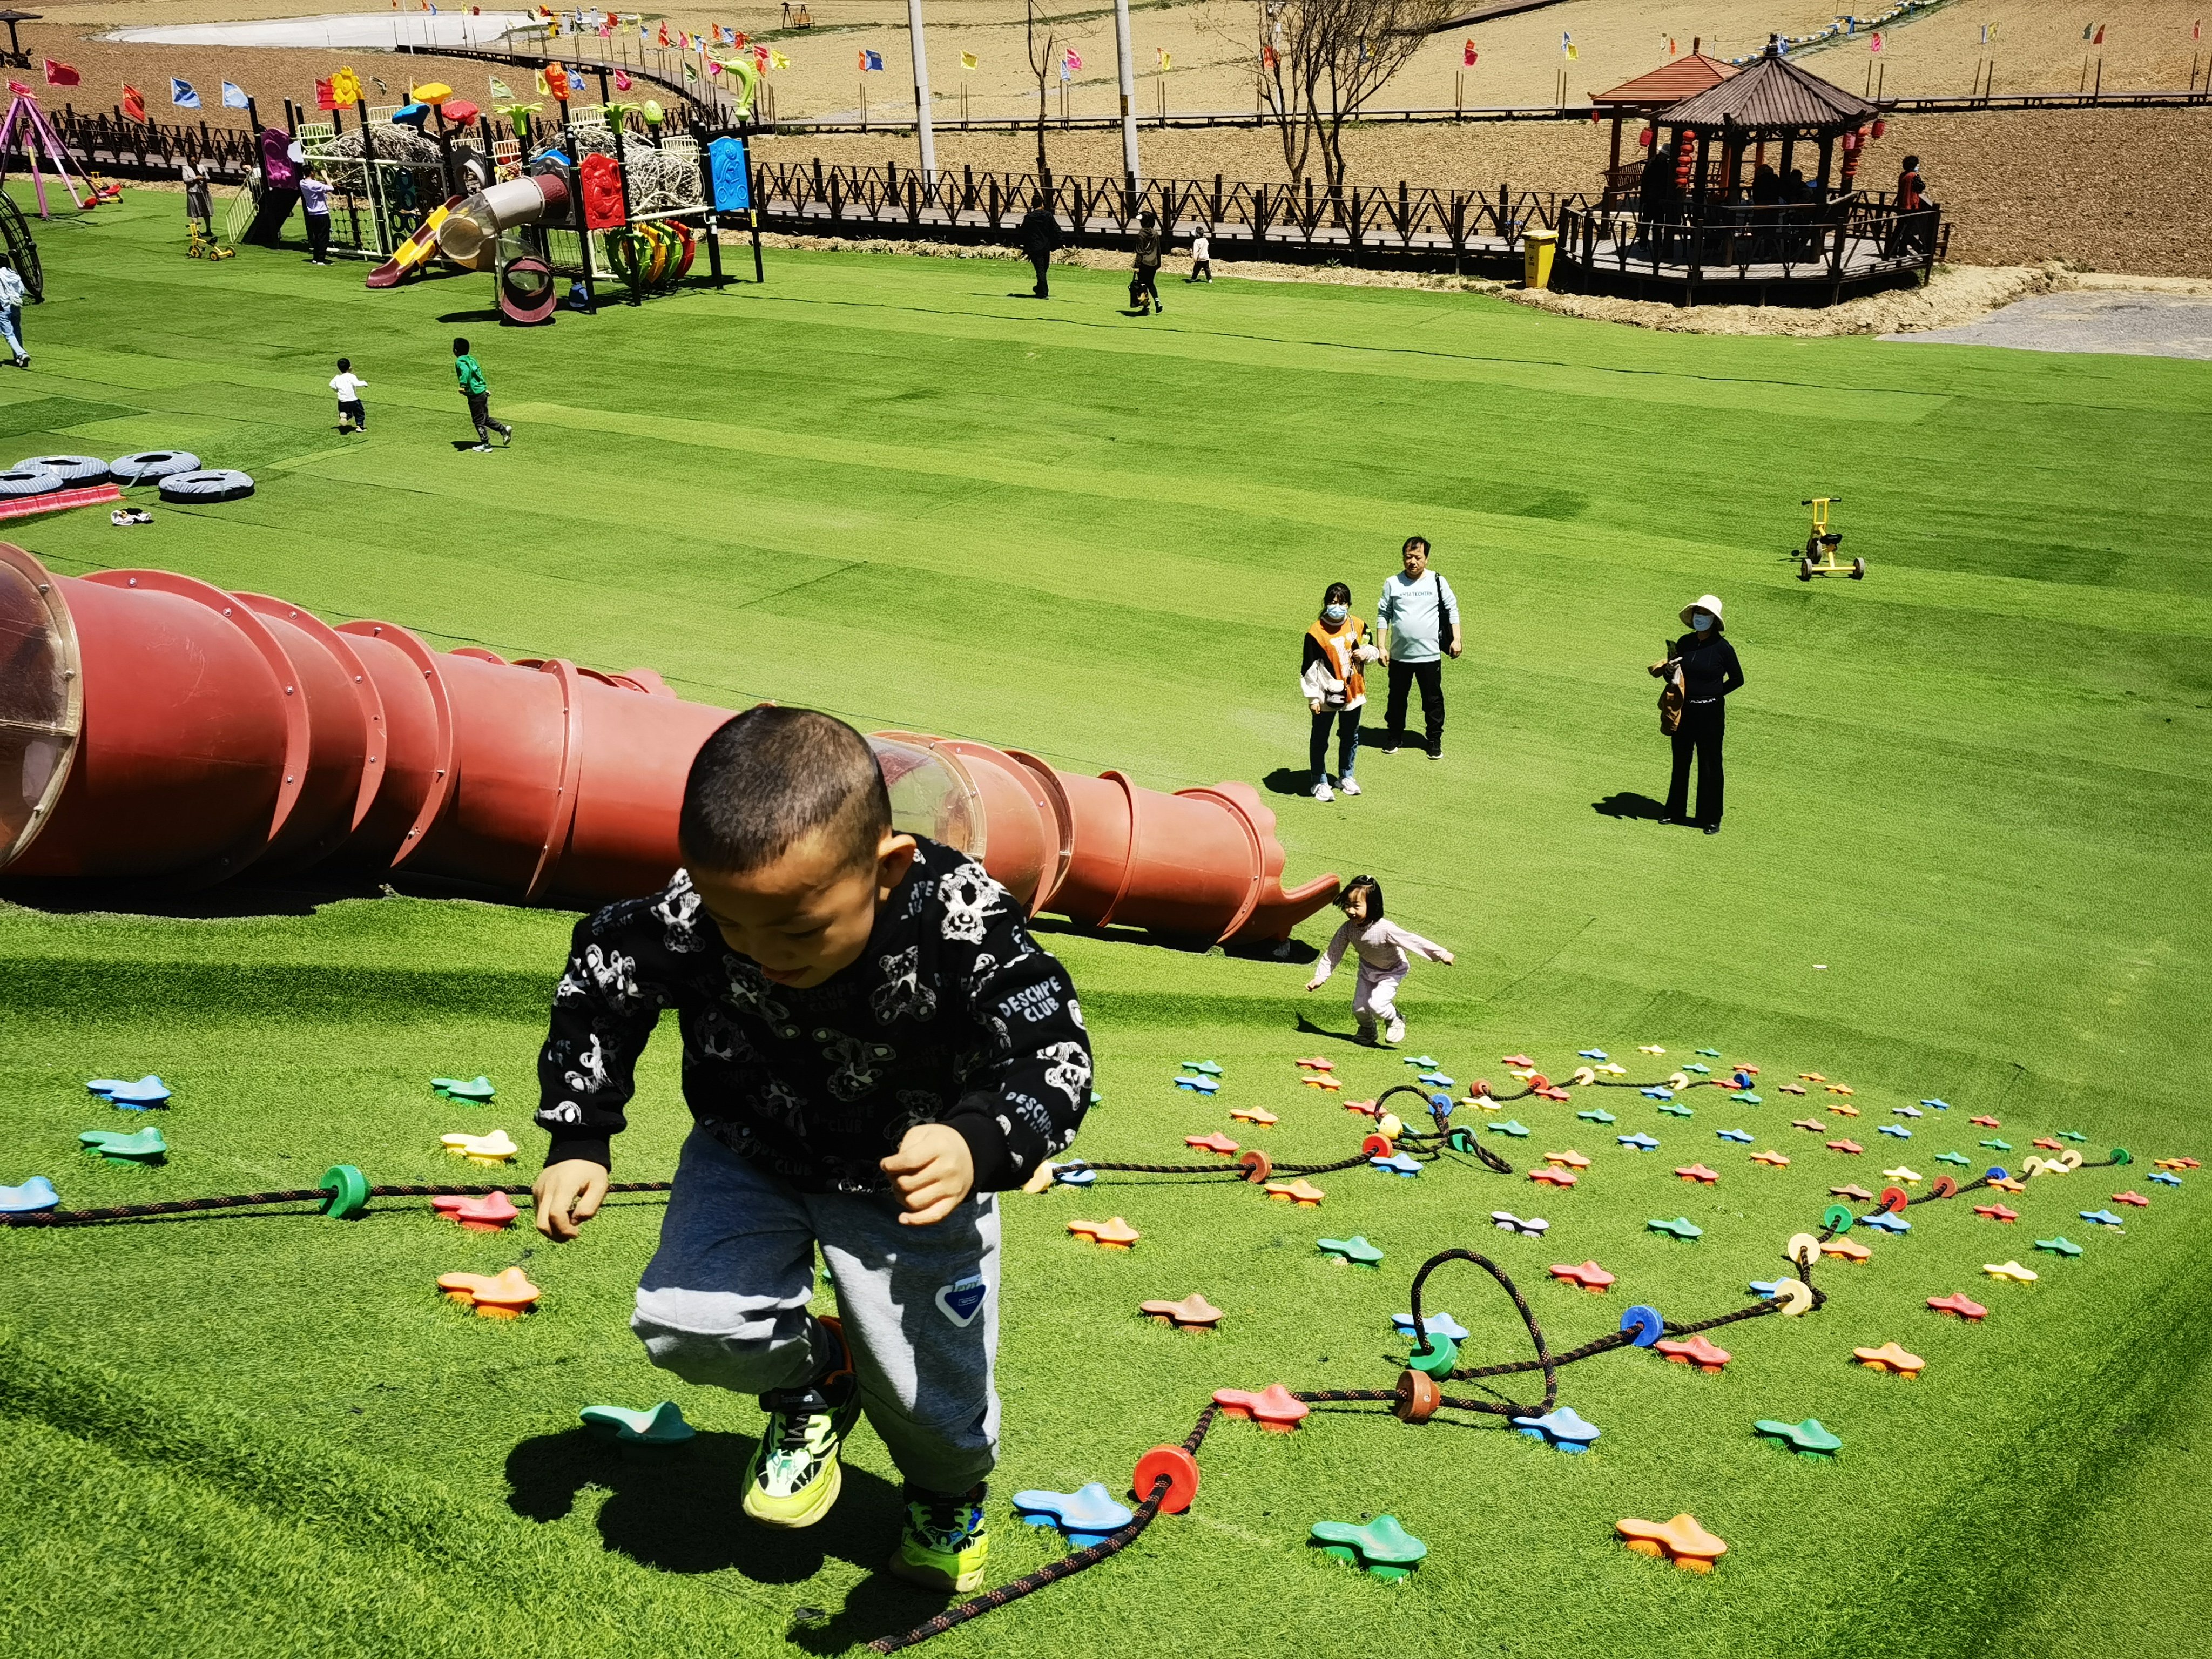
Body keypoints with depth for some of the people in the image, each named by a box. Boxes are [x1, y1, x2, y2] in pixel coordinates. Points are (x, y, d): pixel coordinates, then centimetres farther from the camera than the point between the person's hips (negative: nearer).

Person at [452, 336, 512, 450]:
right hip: (483, 392, 8)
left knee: (479, 421, 2)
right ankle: (504, 429, 17)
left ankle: (485, 444, 8)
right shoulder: (471, 359, 13)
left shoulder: (460, 362, -12)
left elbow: (466, 371, -33)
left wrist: (463, 385, -40)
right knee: (485, 418, 20)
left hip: (475, 394, -8)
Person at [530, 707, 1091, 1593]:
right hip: (752, 1156, 2)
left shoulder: (963, 925, -35)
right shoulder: (683, 921, -28)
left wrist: (978, 1146, -49)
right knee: (682, 1325, -17)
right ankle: (812, 1377, 18)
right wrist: (577, 1142, -8)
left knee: (930, 1395, 3)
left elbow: (1052, 1056, -28)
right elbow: (597, 989, -8)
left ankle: (950, 1493, 43)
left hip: (913, 1181, -2)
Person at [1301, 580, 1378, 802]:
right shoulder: (1316, 633, -13)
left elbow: (1373, 650, 15)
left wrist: (1366, 653, -9)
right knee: (1320, 740, 5)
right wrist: (1313, 698, -11)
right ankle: (1320, 782, 16)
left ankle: (1346, 777, 35)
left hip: (1353, 693, 4)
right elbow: (1309, 668, -10)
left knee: (1350, 738, 17)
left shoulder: (1358, 626, 0)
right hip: (1326, 696, -4)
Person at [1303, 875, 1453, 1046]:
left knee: (1376, 1005, -21)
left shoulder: (1385, 929, -39)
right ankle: (1368, 1030, 42)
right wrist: (1320, 977, -15)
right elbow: (1333, 953, -13)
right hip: (1368, 969, 5)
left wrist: (1441, 954, -29)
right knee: (1359, 1008, 8)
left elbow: (1413, 941, -34)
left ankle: (1395, 1020, 13)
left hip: (1392, 971, -5)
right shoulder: (1348, 929, -25)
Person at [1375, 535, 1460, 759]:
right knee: (1397, 698, 13)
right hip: (1400, 654, 1)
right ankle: (1394, 736, 29)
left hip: (1430, 654, -1)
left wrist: (1456, 639, 1)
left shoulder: (1438, 582, -2)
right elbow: (1383, 615, 4)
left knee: (1433, 699, 6)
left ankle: (1435, 740, 19)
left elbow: (1452, 610, 6)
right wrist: (1382, 647, 0)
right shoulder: (1393, 584, -1)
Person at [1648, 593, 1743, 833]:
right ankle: (1674, 811, 26)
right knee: (1680, 761, 14)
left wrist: (1714, 693, -5)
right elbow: (1672, 674, 14)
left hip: (1710, 713, -4)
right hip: (1684, 710, 4)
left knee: (1710, 765, 3)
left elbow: (1737, 679, -1)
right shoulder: (1684, 643, 2)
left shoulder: (1722, 648, -10)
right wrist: (1668, 669, -9)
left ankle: (1711, 818, 12)